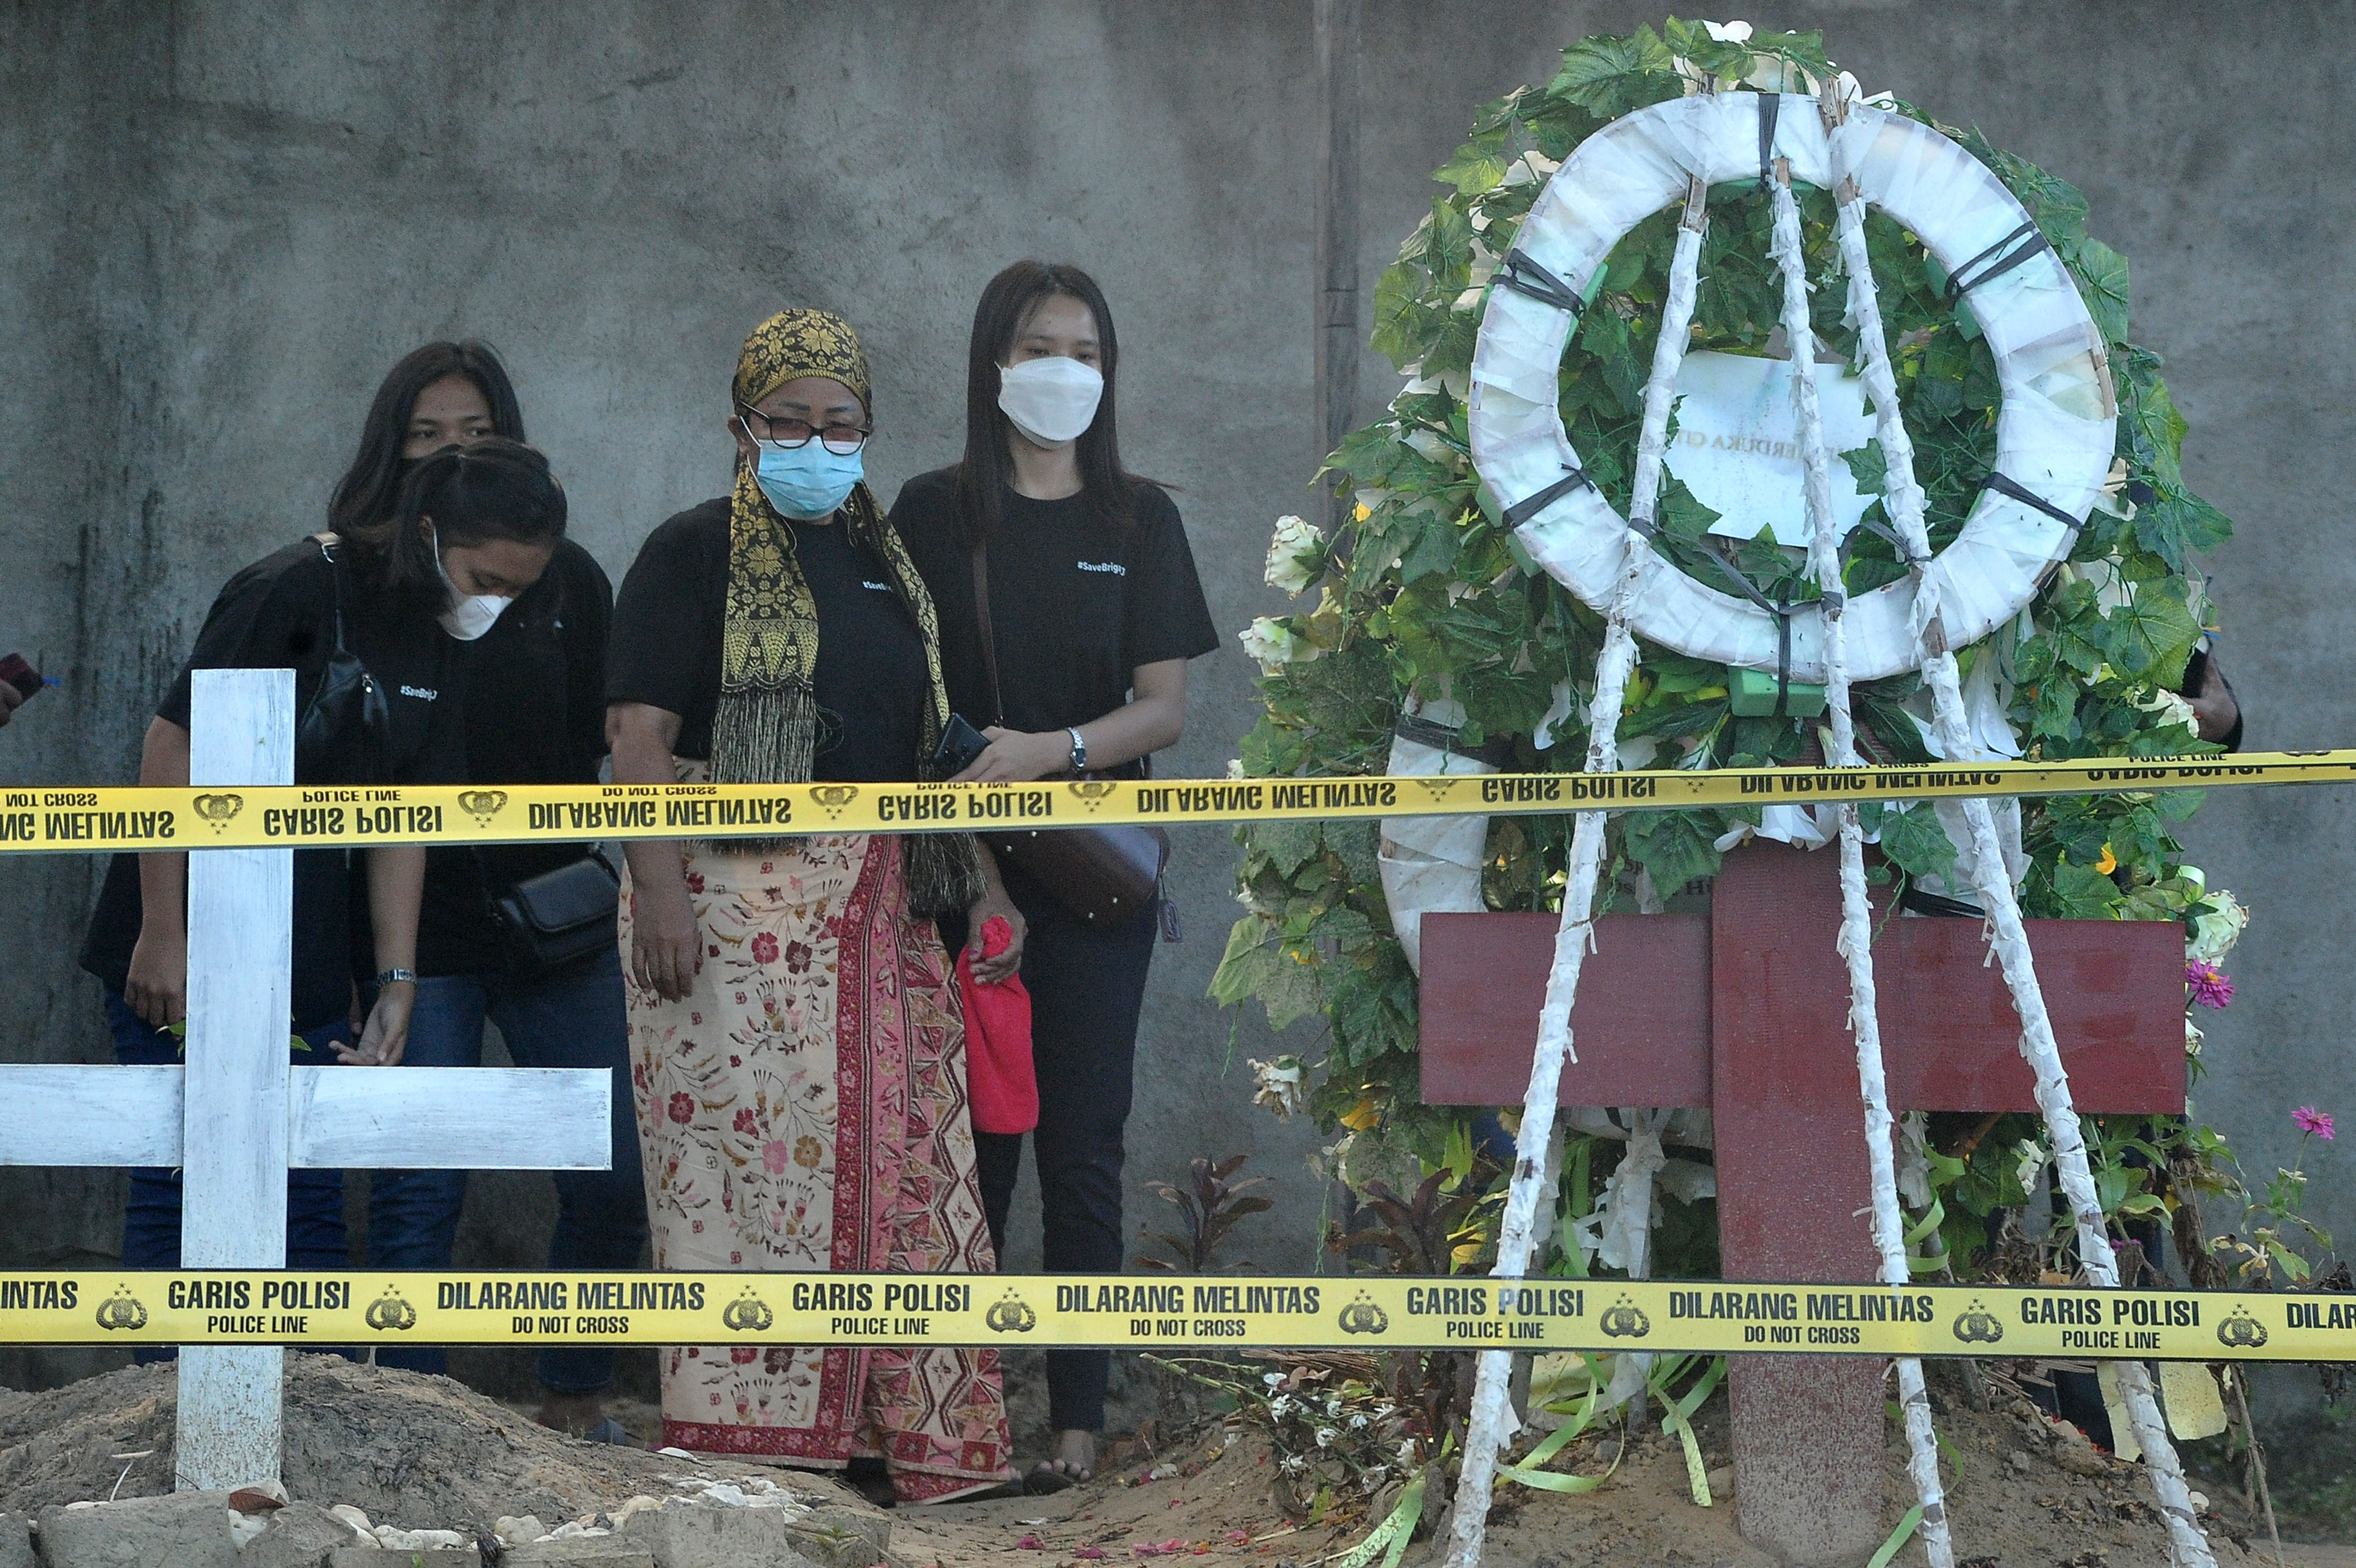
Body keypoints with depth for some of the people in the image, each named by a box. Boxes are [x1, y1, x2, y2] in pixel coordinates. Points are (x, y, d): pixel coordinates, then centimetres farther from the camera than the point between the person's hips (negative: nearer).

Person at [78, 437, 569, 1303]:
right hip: (186, 953, -7)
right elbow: (172, 747, -16)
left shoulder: (437, 643, 6)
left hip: (307, 967, 7)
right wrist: (161, 934, -17)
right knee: (179, 1194, -2)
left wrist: (397, 984, 2)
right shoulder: (299, 590, -16)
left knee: (312, 1202, 6)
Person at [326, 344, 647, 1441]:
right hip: (417, 928, -2)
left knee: (612, 1183, 0)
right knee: (417, 1189, -2)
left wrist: (607, 877, 0)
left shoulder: (566, 580, 10)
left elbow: (609, 744, 12)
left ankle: (573, 1402, 17)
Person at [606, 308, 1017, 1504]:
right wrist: (659, 890, -19)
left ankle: (898, 1442, 7)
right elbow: (640, 733, -8)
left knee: (898, 1161, 2)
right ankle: (745, 1446, -5)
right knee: (745, 1156, -8)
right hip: (736, 902, -6)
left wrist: (982, 885, 16)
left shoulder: (886, 565, 19)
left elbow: (931, 747, 23)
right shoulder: (693, 555, 0)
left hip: (877, 908, 6)